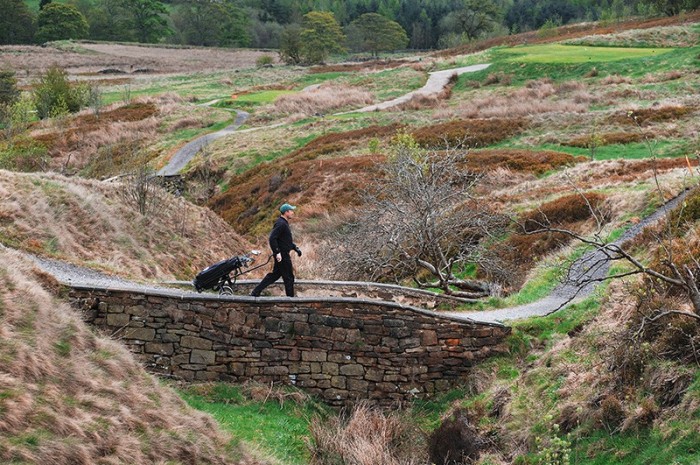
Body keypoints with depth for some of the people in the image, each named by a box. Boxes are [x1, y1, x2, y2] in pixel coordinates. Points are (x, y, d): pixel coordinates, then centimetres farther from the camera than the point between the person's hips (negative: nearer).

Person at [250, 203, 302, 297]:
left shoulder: (284, 223, 15)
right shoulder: (281, 224, -19)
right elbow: (272, 238, -27)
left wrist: (296, 248, 18)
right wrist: (277, 252, -27)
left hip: (283, 254, 11)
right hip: (282, 256, -11)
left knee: (274, 275, 15)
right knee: (289, 278, 0)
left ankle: (255, 292, 16)